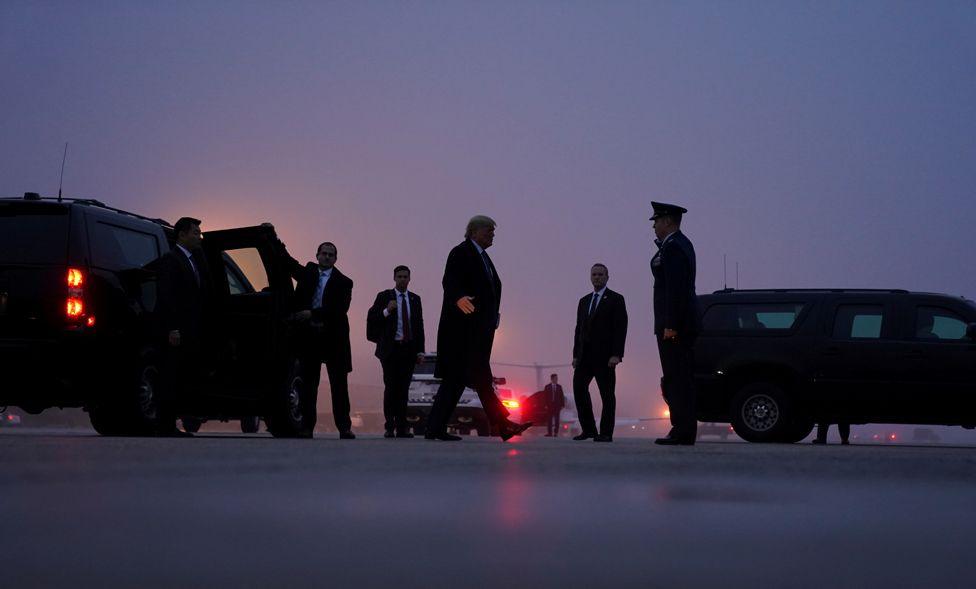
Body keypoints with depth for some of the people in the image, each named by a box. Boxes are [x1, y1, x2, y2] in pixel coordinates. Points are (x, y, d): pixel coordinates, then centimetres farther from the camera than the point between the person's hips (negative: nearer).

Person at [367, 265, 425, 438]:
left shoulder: (415, 299, 12)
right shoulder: (384, 296, 3)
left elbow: (419, 326, 13)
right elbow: (371, 319, -2)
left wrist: (420, 351, 7)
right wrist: (386, 311, -19)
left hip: (408, 350, 3)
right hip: (390, 349, -3)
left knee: (403, 388, 2)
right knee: (391, 387, -6)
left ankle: (402, 427, 3)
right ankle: (389, 427, -3)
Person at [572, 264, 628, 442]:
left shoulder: (616, 299, 2)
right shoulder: (584, 301, 19)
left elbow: (621, 328, -6)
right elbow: (579, 328, 17)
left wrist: (616, 355, -15)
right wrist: (576, 354, 9)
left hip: (604, 355, -5)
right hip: (585, 354, 5)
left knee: (607, 393, -2)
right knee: (579, 387, -6)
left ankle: (606, 433, 1)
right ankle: (588, 429, 3)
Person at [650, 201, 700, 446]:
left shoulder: (672, 248, -13)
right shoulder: (681, 244, 19)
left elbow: (675, 289, -20)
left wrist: (670, 325, -22)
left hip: (674, 323, -11)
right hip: (684, 323, 11)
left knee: (676, 378, -10)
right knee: (681, 378, 11)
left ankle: (682, 432, -10)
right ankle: (684, 430, 13)